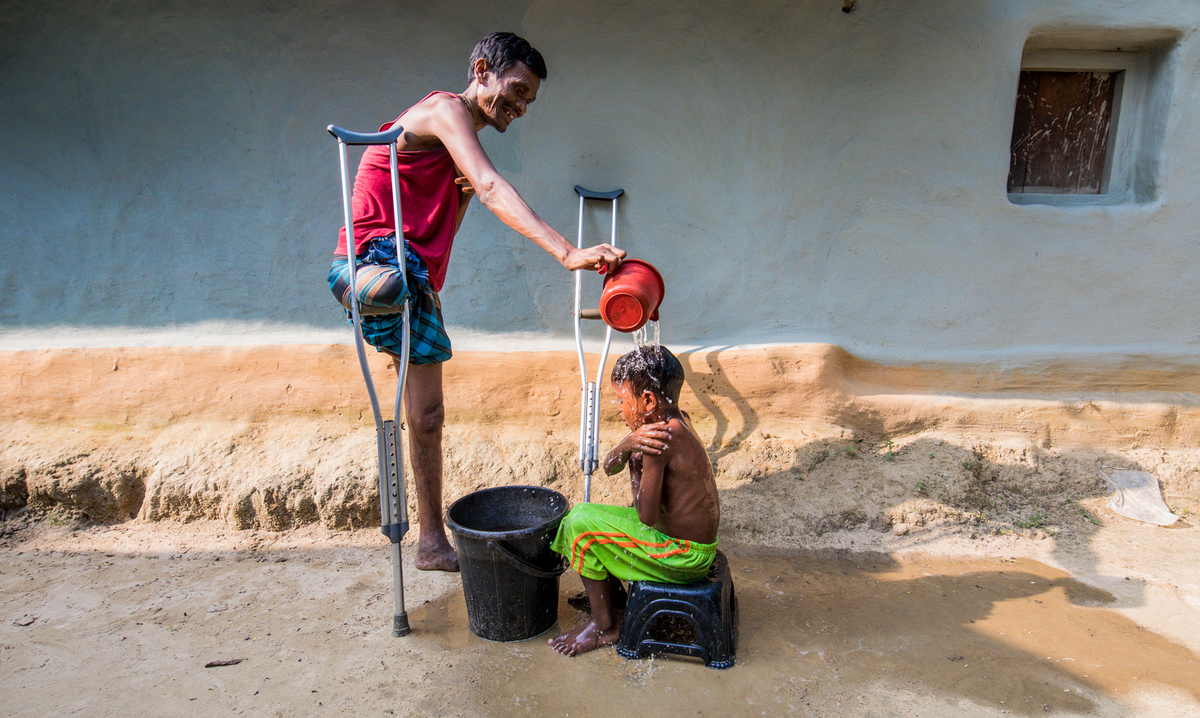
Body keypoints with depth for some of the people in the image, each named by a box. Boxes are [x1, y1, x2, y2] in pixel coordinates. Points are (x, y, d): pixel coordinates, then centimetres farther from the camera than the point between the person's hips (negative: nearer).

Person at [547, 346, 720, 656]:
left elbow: (647, 516, -24)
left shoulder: (662, 438, -27)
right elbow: (609, 467, 4)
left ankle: (604, 627, 6)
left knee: (580, 524, -10)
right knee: (586, 512, 18)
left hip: (682, 556, -10)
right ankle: (614, 599, 32)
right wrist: (628, 444, -18)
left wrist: (636, 468, -9)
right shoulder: (674, 420, 3)